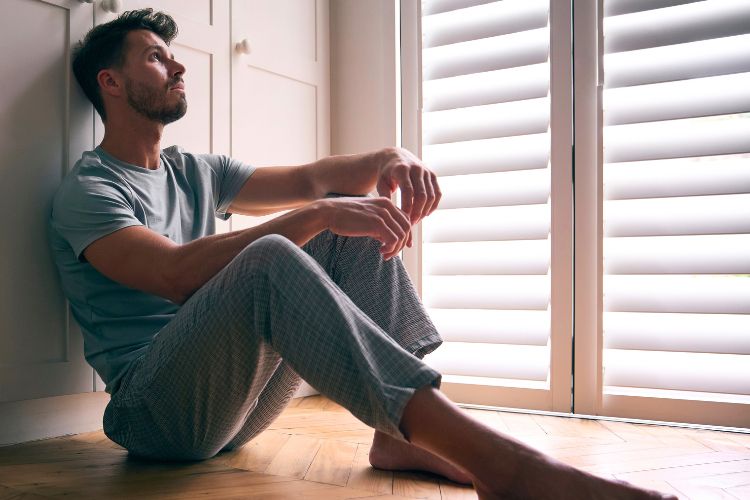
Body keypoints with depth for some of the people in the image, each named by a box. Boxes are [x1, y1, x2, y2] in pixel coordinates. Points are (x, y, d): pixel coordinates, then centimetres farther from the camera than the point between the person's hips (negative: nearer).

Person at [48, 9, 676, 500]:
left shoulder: (195, 172, 18)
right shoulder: (87, 191, -5)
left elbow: (306, 178, 9)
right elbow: (178, 273, -24)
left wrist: (387, 158, -12)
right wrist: (320, 216, -28)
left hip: (233, 396, 7)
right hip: (156, 410, -7)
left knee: (357, 212, -3)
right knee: (269, 260, -36)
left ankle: (401, 433, -17)